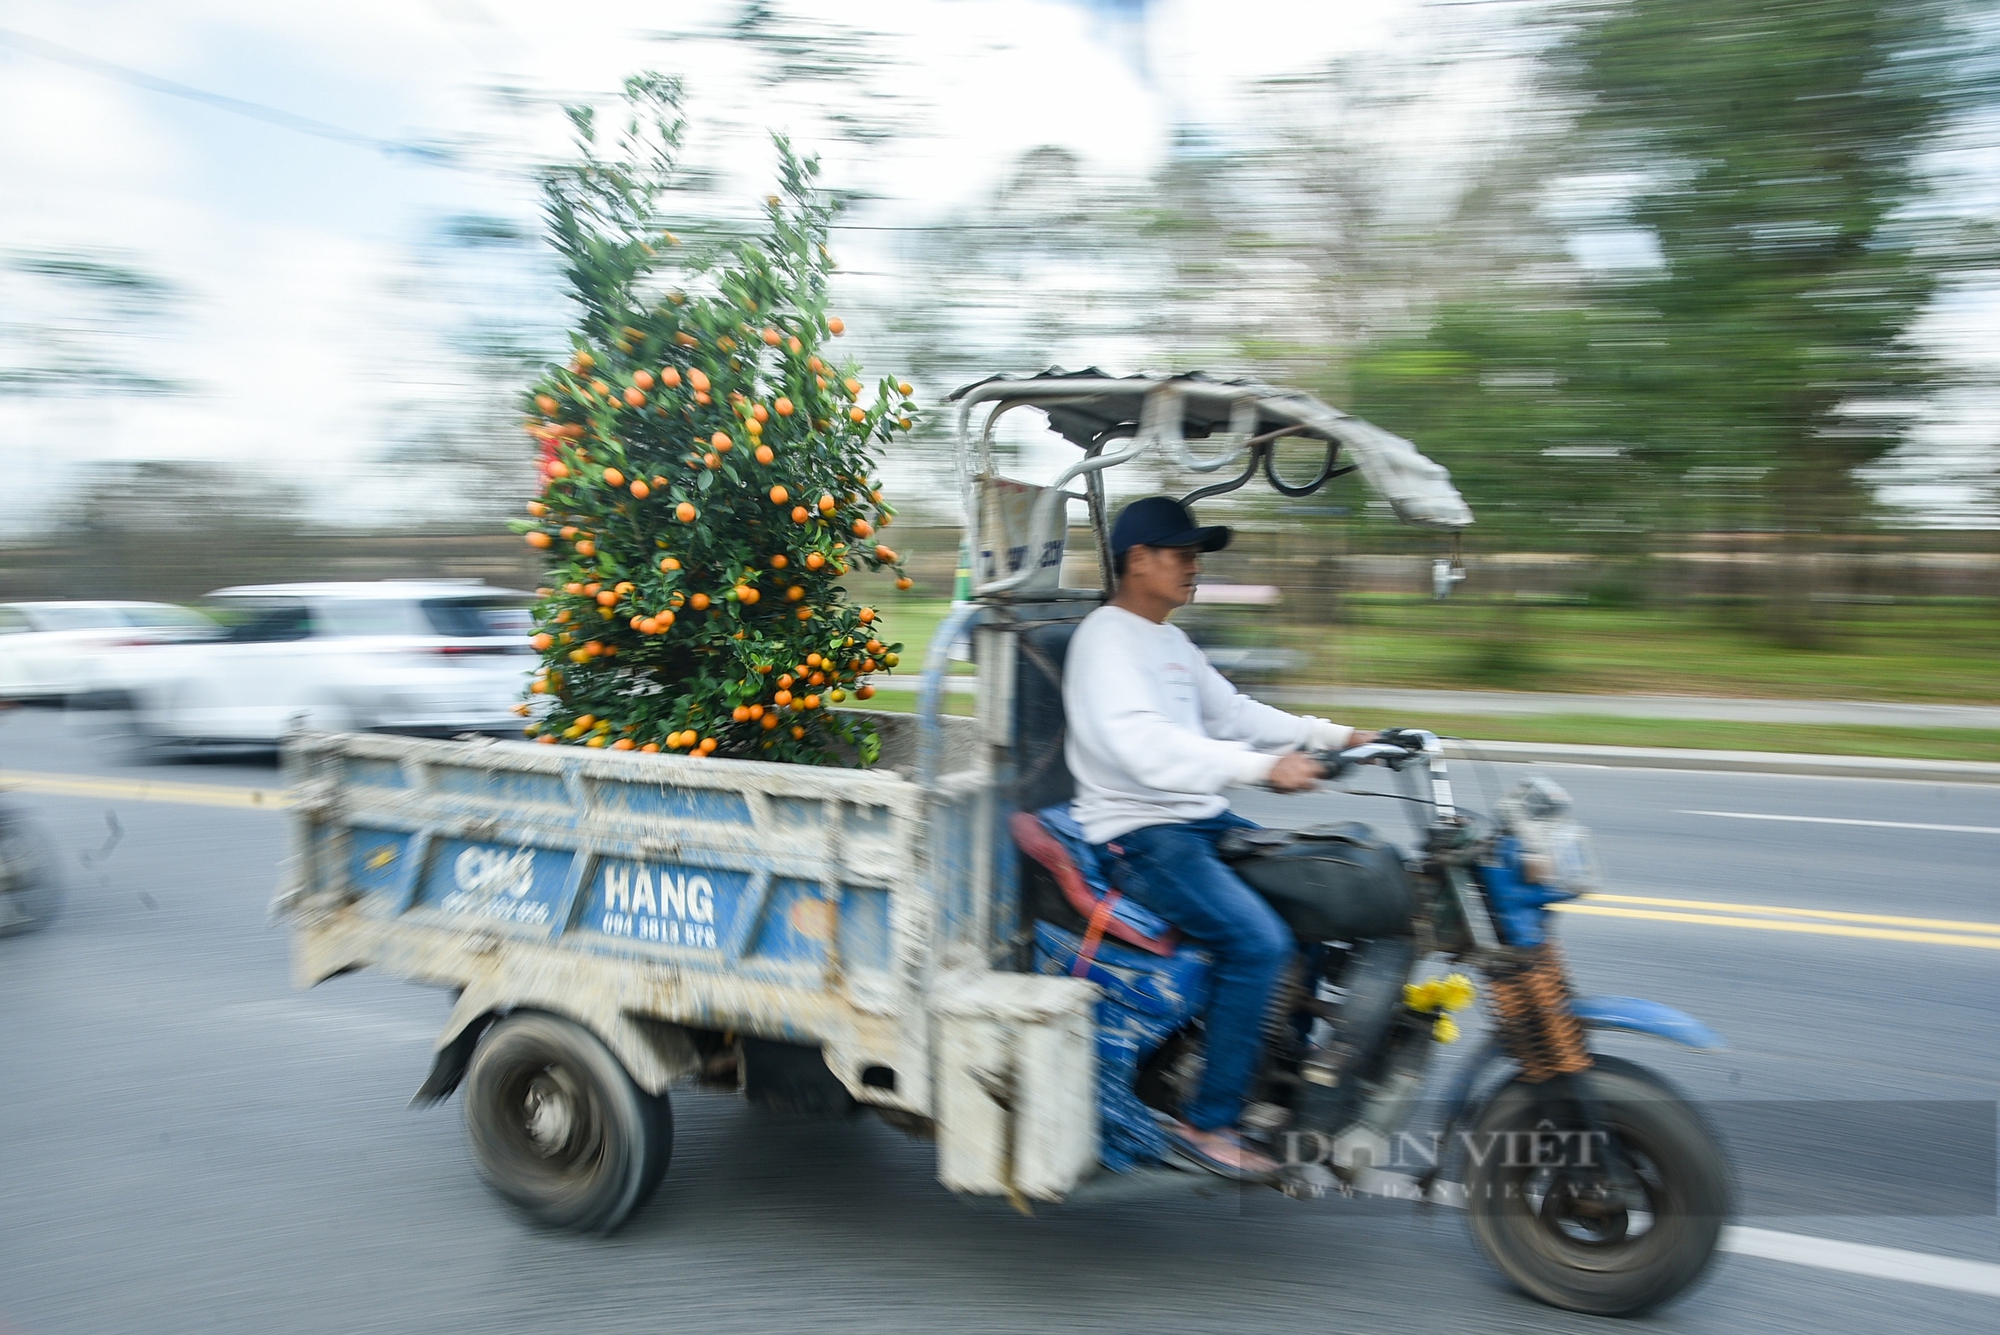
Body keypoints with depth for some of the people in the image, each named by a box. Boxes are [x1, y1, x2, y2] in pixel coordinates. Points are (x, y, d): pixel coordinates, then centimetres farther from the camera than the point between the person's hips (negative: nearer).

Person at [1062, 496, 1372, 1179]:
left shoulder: (1172, 641, 18)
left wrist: (1335, 735, 7)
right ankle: (1207, 1122, -12)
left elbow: (1230, 713, 18)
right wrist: (1262, 766, -35)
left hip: (1202, 819, 10)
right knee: (1258, 939, -24)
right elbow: (1145, 746, -28)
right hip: (1138, 833, -10)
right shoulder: (1105, 639, -13)